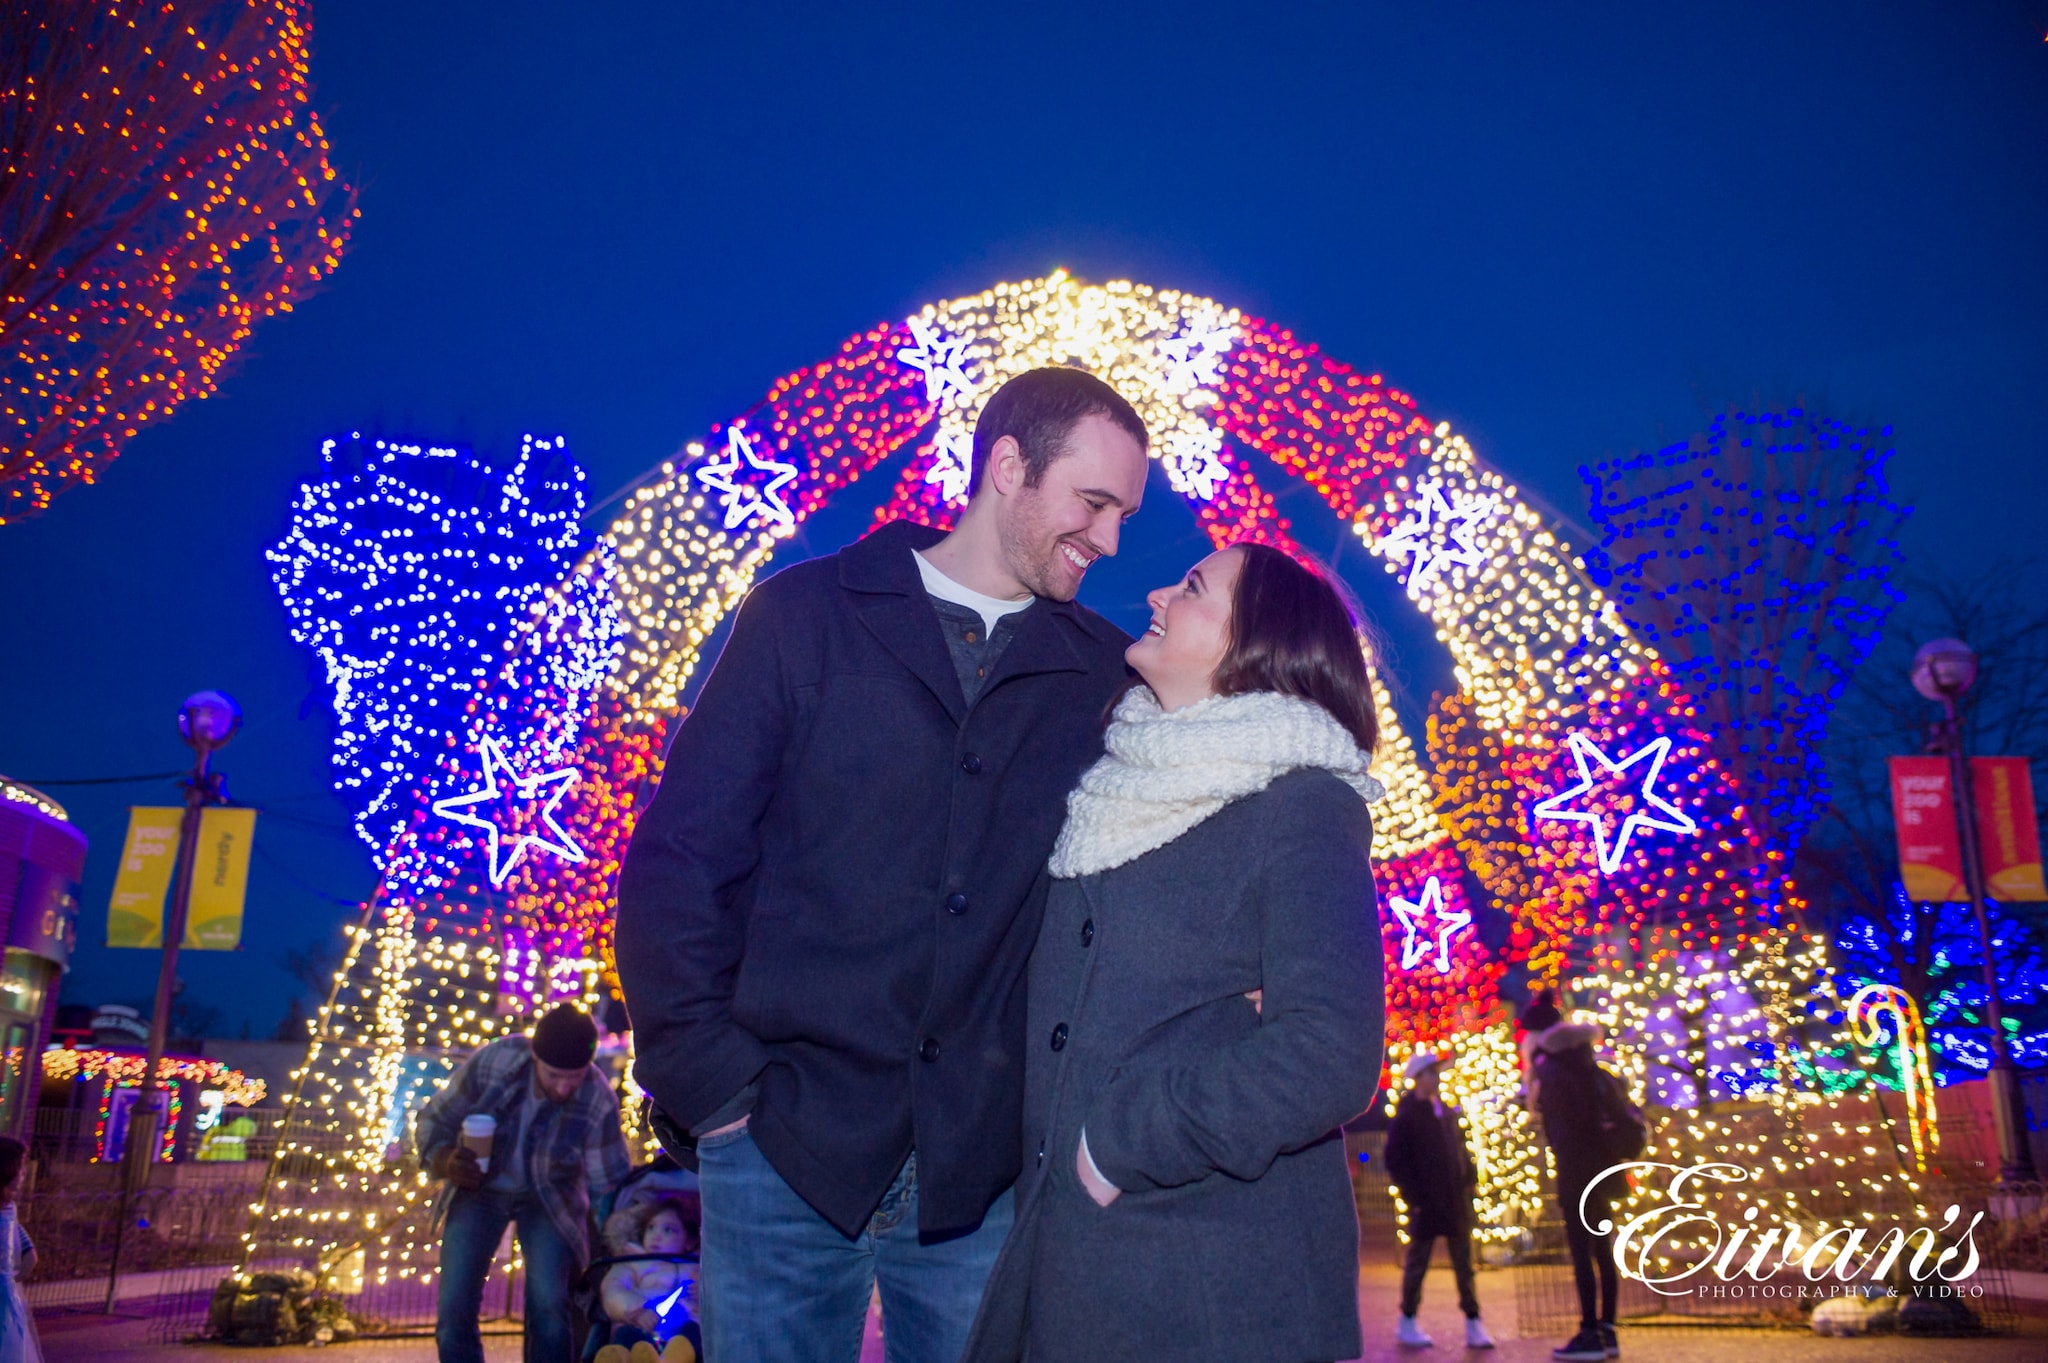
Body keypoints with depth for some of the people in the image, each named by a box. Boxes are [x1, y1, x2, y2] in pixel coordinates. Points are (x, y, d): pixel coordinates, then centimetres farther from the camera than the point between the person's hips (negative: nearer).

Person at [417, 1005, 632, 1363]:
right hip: (480, 1189, 1)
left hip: (549, 1197, -1)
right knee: (454, 1309, -10)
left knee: (549, 1309, -18)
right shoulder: (492, 1061, -27)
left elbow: (608, 1187, -15)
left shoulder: (599, 1103, -28)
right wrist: (446, 1163, -32)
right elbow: (432, 1123, -12)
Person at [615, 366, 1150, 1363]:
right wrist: (716, 1086, -7)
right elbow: (675, 862, -1)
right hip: (785, 1156, -1)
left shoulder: (1108, 675, 6)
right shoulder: (807, 616, 0)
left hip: (980, 1176, 2)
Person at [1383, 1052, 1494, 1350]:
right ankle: (1407, 1323, 18)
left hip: (1456, 1201, 6)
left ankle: (1473, 1324, 13)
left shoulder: (1447, 1111, 10)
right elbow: (1394, 1159, -10)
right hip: (1426, 1203, -5)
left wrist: (1470, 1179, 5)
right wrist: (1412, 1195, -13)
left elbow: (1462, 1148, 18)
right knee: (1418, 1262, 6)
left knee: (1464, 1263, 8)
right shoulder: (1406, 1115, -8)